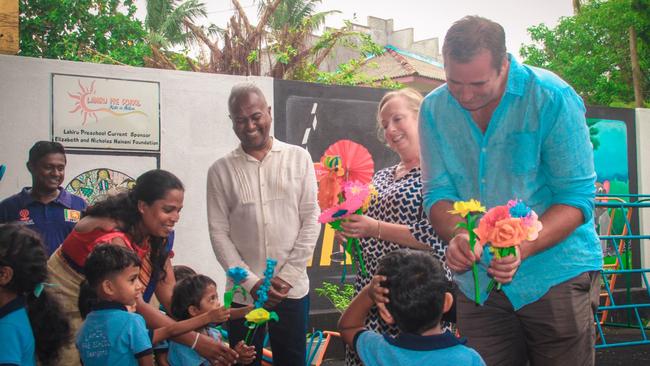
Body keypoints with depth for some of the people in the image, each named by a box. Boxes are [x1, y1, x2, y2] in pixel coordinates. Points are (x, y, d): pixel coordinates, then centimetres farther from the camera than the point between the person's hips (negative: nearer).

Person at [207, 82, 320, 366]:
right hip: (243, 293, 0)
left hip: (293, 289, 0)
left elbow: (311, 219, 0)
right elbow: (219, 233, -1)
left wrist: (288, 276, -8)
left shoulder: (298, 158, 2)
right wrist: (251, 282, -10)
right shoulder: (221, 170, 1)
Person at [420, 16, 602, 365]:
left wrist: (523, 248, -29)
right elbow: (438, 193, -1)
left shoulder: (553, 98, -15)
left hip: (556, 274, -3)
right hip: (478, 280, 3)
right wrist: (459, 236, -22)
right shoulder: (434, 109, -2)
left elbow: (576, 197, -14)